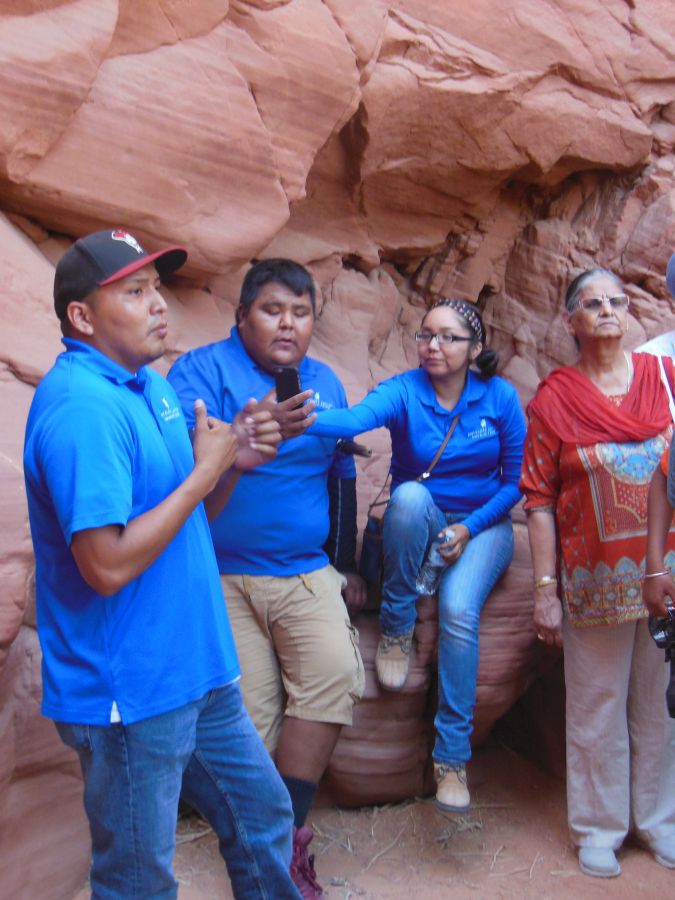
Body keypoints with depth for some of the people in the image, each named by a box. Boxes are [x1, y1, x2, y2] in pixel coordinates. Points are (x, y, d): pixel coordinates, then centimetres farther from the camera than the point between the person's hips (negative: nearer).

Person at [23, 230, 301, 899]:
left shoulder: (146, 383, 9)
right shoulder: (82, 405, -22)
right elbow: (108, 564, -28)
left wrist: (234, 456, -2)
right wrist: (206, 468, -20)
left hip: (195, 670, 9)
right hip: (131, 693, -9)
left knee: (262, 815, 22)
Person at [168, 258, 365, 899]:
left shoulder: (324, 381, 14)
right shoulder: (204, 368, -2)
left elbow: (341, 477, 20)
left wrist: (345, 567, 19)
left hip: (306, 571, 4)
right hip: (221, 575, -4)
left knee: (334, 672, -16)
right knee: (249, 713, -6)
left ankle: (285, 834, 0)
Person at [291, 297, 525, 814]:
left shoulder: (501, 398, -5)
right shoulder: (404, 391, -10)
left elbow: (515, 481, 1)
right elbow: (355, 419, -33)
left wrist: (470, 527, -13)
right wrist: (303, 418, -55)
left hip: (482, 525, 0)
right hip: (418, 523, 0)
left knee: (459, 609, -29)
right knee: (410, 494, -36)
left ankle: (452, 755, -14)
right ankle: (397, 626, -17)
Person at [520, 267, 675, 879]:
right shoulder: (554, 399, -2)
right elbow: (539, 500, -3)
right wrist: (546, 590, -6)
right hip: (595, 579, -2)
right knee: (598, 708, 9)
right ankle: (599, 828, 27)